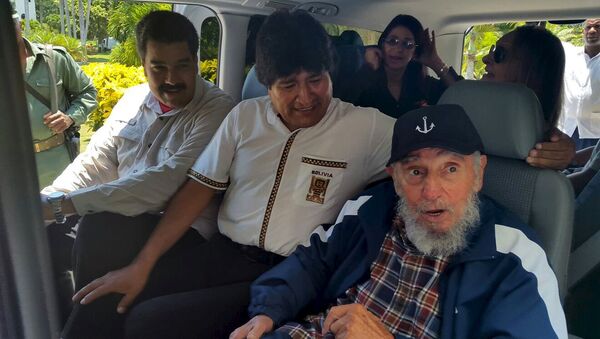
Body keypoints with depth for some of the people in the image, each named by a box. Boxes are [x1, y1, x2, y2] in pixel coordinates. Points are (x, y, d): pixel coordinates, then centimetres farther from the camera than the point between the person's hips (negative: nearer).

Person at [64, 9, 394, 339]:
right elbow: (199, 189, 5)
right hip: (222, 255, 4)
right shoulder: (245, 115, 5)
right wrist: (141, 265, 2)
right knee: (105, 309, -12)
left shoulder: (366, 127, -4)